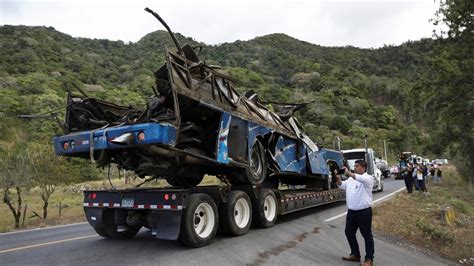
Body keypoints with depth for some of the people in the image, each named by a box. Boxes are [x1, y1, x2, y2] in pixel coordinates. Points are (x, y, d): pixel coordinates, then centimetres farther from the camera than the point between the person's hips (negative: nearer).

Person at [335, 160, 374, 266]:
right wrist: (338, 178, -4)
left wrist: (348, 173, -31)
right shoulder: (351, 178, 14)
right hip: (351, 211, 7)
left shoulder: (368, 178, -7)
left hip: (364, 212, -7)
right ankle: (355, 255, 28)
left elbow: (361, 179, -29)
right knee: (349, 232, 13)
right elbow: (342, 186, 13)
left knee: (367, 235, 3)